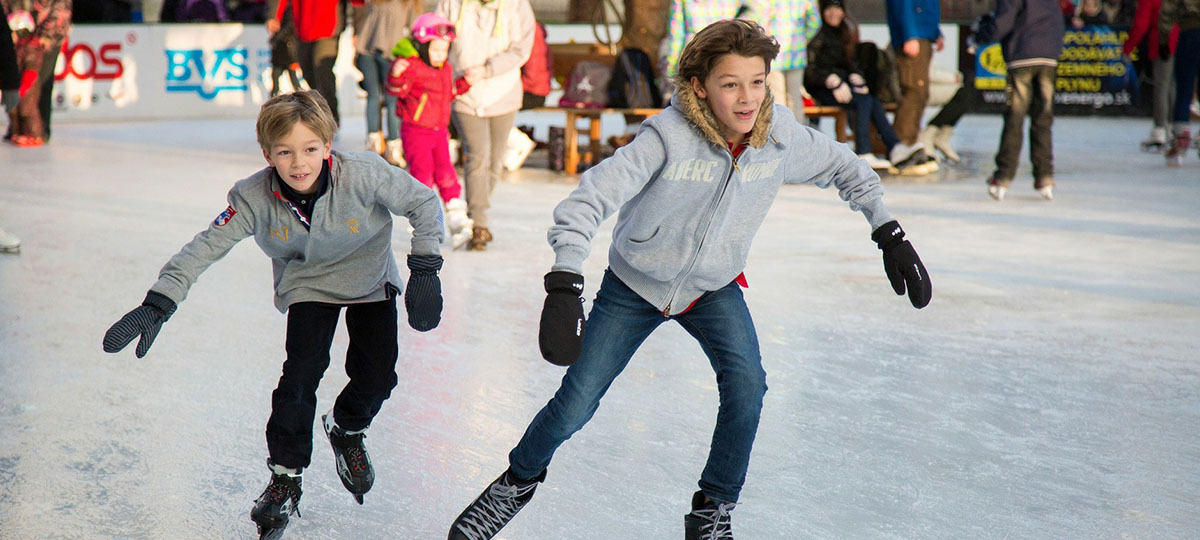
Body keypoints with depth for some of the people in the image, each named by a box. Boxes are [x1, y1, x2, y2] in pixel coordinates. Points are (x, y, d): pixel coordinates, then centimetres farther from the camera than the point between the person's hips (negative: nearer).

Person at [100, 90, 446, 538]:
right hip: (308, 285, 0)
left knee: (376, 375, -7)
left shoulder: (363, 176, -32)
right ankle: (285, 477, 2)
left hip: (370, 279, 0)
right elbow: (204, 248, -27)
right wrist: (156, 306, -35)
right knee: (302, 369, -16)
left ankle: (346, 429, 29)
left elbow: (423, 202, -19)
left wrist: (425, 269, -23)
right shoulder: (255, 199, -29)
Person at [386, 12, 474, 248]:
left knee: (445, 171, 1)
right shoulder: (411, 67, -13)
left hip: (439, 131, 6)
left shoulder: (446, 69, 11)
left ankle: (457, 218, 3)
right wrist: (396, 76, -41)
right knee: (422, 173, -5)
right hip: (415, 131, -6)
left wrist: (464, 84, 15)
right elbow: (397, 91, -23)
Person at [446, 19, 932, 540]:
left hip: (714, 287, 3)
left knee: (746, 384, -22)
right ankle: (519, 480, 32)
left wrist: (890, 235, -1)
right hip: (634, 284, -2)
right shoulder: (668, 137, -32)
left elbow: (844, 167, 2)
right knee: (573, 407, 0)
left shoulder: (780, 135, -19)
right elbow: (589, 198, -37)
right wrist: (563, 288, -49)